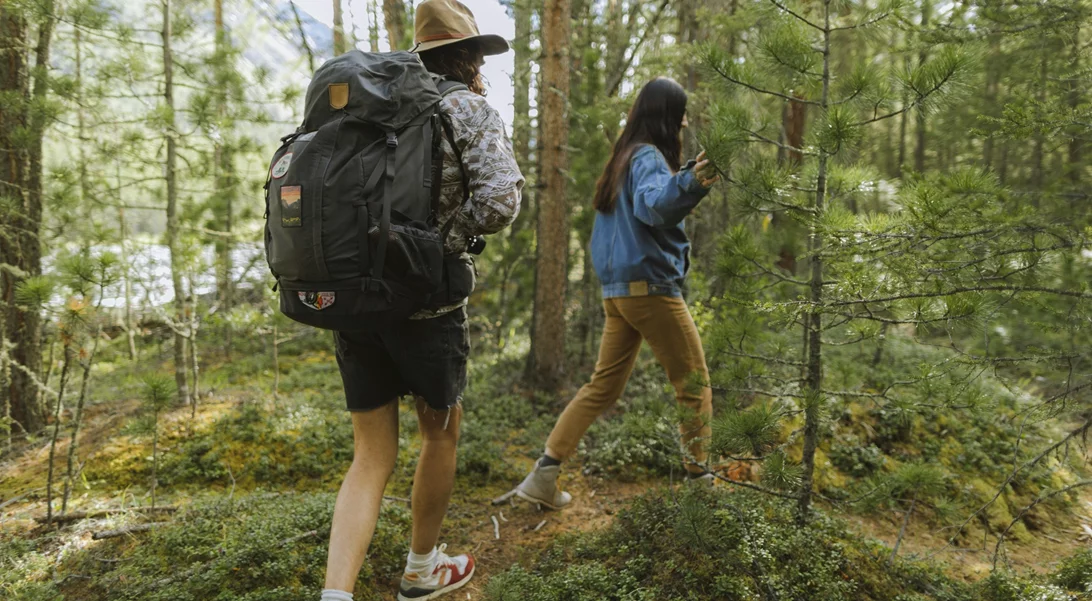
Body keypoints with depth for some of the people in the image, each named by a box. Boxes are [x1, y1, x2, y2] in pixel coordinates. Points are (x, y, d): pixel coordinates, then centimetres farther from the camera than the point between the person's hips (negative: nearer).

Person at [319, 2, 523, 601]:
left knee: (372, 457, 11)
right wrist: (444, 242, -1)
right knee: (441, 433, 19)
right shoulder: (471, 109, -3)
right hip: (427, 302, -5)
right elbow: (499, 201, -18)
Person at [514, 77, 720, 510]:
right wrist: (688, 183, -52)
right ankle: (700, 478, 8)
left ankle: (545, 473, 6)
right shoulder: (649, 157, -10)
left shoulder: (626, 158, 18)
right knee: (694, 384, 3)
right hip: (651, 286, -9)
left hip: (618, 291, 9)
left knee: (603, 386, 10)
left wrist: (690, 184, 30)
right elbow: (651, 203, -32)